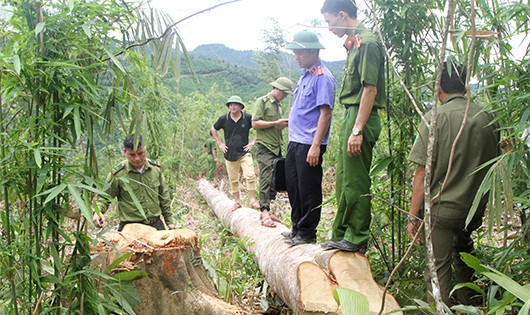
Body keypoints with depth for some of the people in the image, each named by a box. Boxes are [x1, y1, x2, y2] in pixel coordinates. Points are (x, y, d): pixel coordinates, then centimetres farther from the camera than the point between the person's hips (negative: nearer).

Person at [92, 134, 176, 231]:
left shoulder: (155, 168, 4)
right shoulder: (117, 174, -7)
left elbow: (164, 197, 14)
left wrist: (169, 221, 15)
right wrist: (97, 212, -17)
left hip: (156, 224, 3)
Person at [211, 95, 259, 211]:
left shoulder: (248, 118, -5)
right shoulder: (224, 119, 0)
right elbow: (213, 130, 16)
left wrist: (252, 142, 0)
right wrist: (219, 144, 9)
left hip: (244, 153, -2)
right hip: (230, 154, 2)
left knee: (250, 176, -16)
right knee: (233, 180, 9)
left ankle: (253, 200, -10)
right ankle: (237, 202, 20)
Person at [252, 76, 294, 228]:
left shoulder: (278, 105, 22)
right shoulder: (262, 101, -2)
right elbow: (255, 123, -11)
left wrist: (284, 124, 7)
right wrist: (276, 123, -14)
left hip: (277, 148, 8)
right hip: (265, 147, -8)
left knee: (275, 181, 5)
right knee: (266, 179, -14)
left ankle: (266, 211, 10)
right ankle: (265, 212, -17)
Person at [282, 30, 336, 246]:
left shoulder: (322, 77, -13)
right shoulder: (304, 75, 16)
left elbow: (325, 113, -19)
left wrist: (315, 145, -23)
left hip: (309, 144, -9)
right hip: (294, 142, 10)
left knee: (308, 190, 0)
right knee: (293, 186, 15)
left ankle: (307, 233, 11)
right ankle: (297, 228, 28)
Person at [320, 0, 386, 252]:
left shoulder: (367, 42, -12)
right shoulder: (354, 43, 17)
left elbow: (370, 89, -18)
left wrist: (357, 130, -21)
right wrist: (350, 126, 16)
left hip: (360, 118, -10)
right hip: (350, 117, 10)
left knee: (355, 181, -3)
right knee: (343, 181, 14)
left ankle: (357, 238, 7)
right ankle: (342, 235, 23)